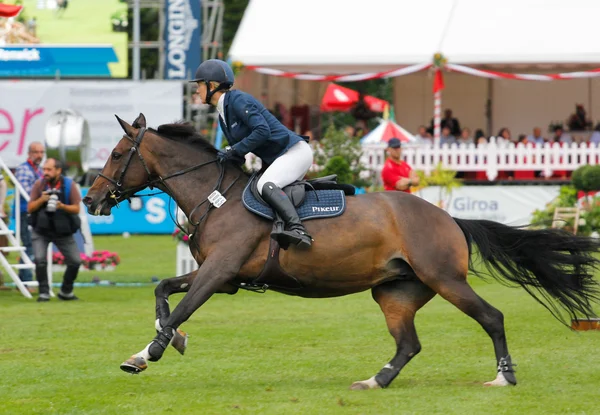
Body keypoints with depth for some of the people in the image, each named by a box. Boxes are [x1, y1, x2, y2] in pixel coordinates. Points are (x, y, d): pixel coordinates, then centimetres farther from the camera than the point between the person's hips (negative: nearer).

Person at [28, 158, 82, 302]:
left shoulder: (69, 185, -7)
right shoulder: (39, 185, -5)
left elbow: (76, 209, -8)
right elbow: (30, 208, -4)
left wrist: (62, 206, -28)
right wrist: (41, 200, -23)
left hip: (63, 232, 1)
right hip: (41, 231, -1)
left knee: (75, 261, -1)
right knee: (40, 259, -20)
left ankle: (66, 292, 19)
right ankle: (44, 293, -8)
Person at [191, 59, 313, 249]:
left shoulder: (238, 100, -13)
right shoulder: (223, 116, 17)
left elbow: (262, 131, -24)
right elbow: (238, 157, 20)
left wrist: (234, 151, -19)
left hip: (295, 151, -11)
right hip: (276, 160, 11)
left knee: (266, 185, -33)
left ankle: (298, 230, -49)